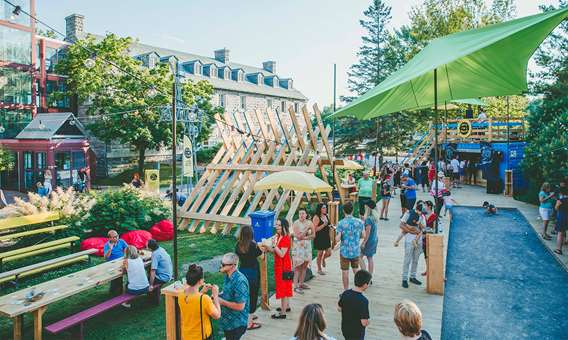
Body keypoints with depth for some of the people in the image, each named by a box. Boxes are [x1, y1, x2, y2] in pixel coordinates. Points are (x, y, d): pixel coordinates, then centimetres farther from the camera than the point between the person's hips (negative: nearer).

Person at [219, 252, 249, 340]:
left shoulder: (240, 281, -29)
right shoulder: (228, 276, 0)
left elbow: (240, 306, -27)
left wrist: (222, 301, -20)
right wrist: (219, 295, -2)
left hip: (236, 324, -9)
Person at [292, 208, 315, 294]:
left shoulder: (310, 223, 2)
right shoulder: (296, 223, -11)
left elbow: (313, 235, 1)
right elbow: (298, 236, -18)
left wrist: (304, 237, -14)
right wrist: (307, 229, -21)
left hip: (307, 246, 5)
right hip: (298, 247, -5)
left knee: (305, 266, 11)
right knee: (298, 266, -4)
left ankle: (301, 283, 24)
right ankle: (296, 286, 0)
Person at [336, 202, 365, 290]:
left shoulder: (341, 223, -16)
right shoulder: (359, 222, -6)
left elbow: (338, 238, -18)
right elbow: (363, 236, 2)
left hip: (345, 251, -3)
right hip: (356, 251, 3)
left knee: (345, 272, 9)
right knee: (356, 270, 21)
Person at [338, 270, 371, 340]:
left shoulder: (345, 293, -10)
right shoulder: (363, 301, -29)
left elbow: (339, 308, 5)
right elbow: (364, 322, -26)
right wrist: (367, 321, -5)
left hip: (345, 328, 6)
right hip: (357, 333, -6)